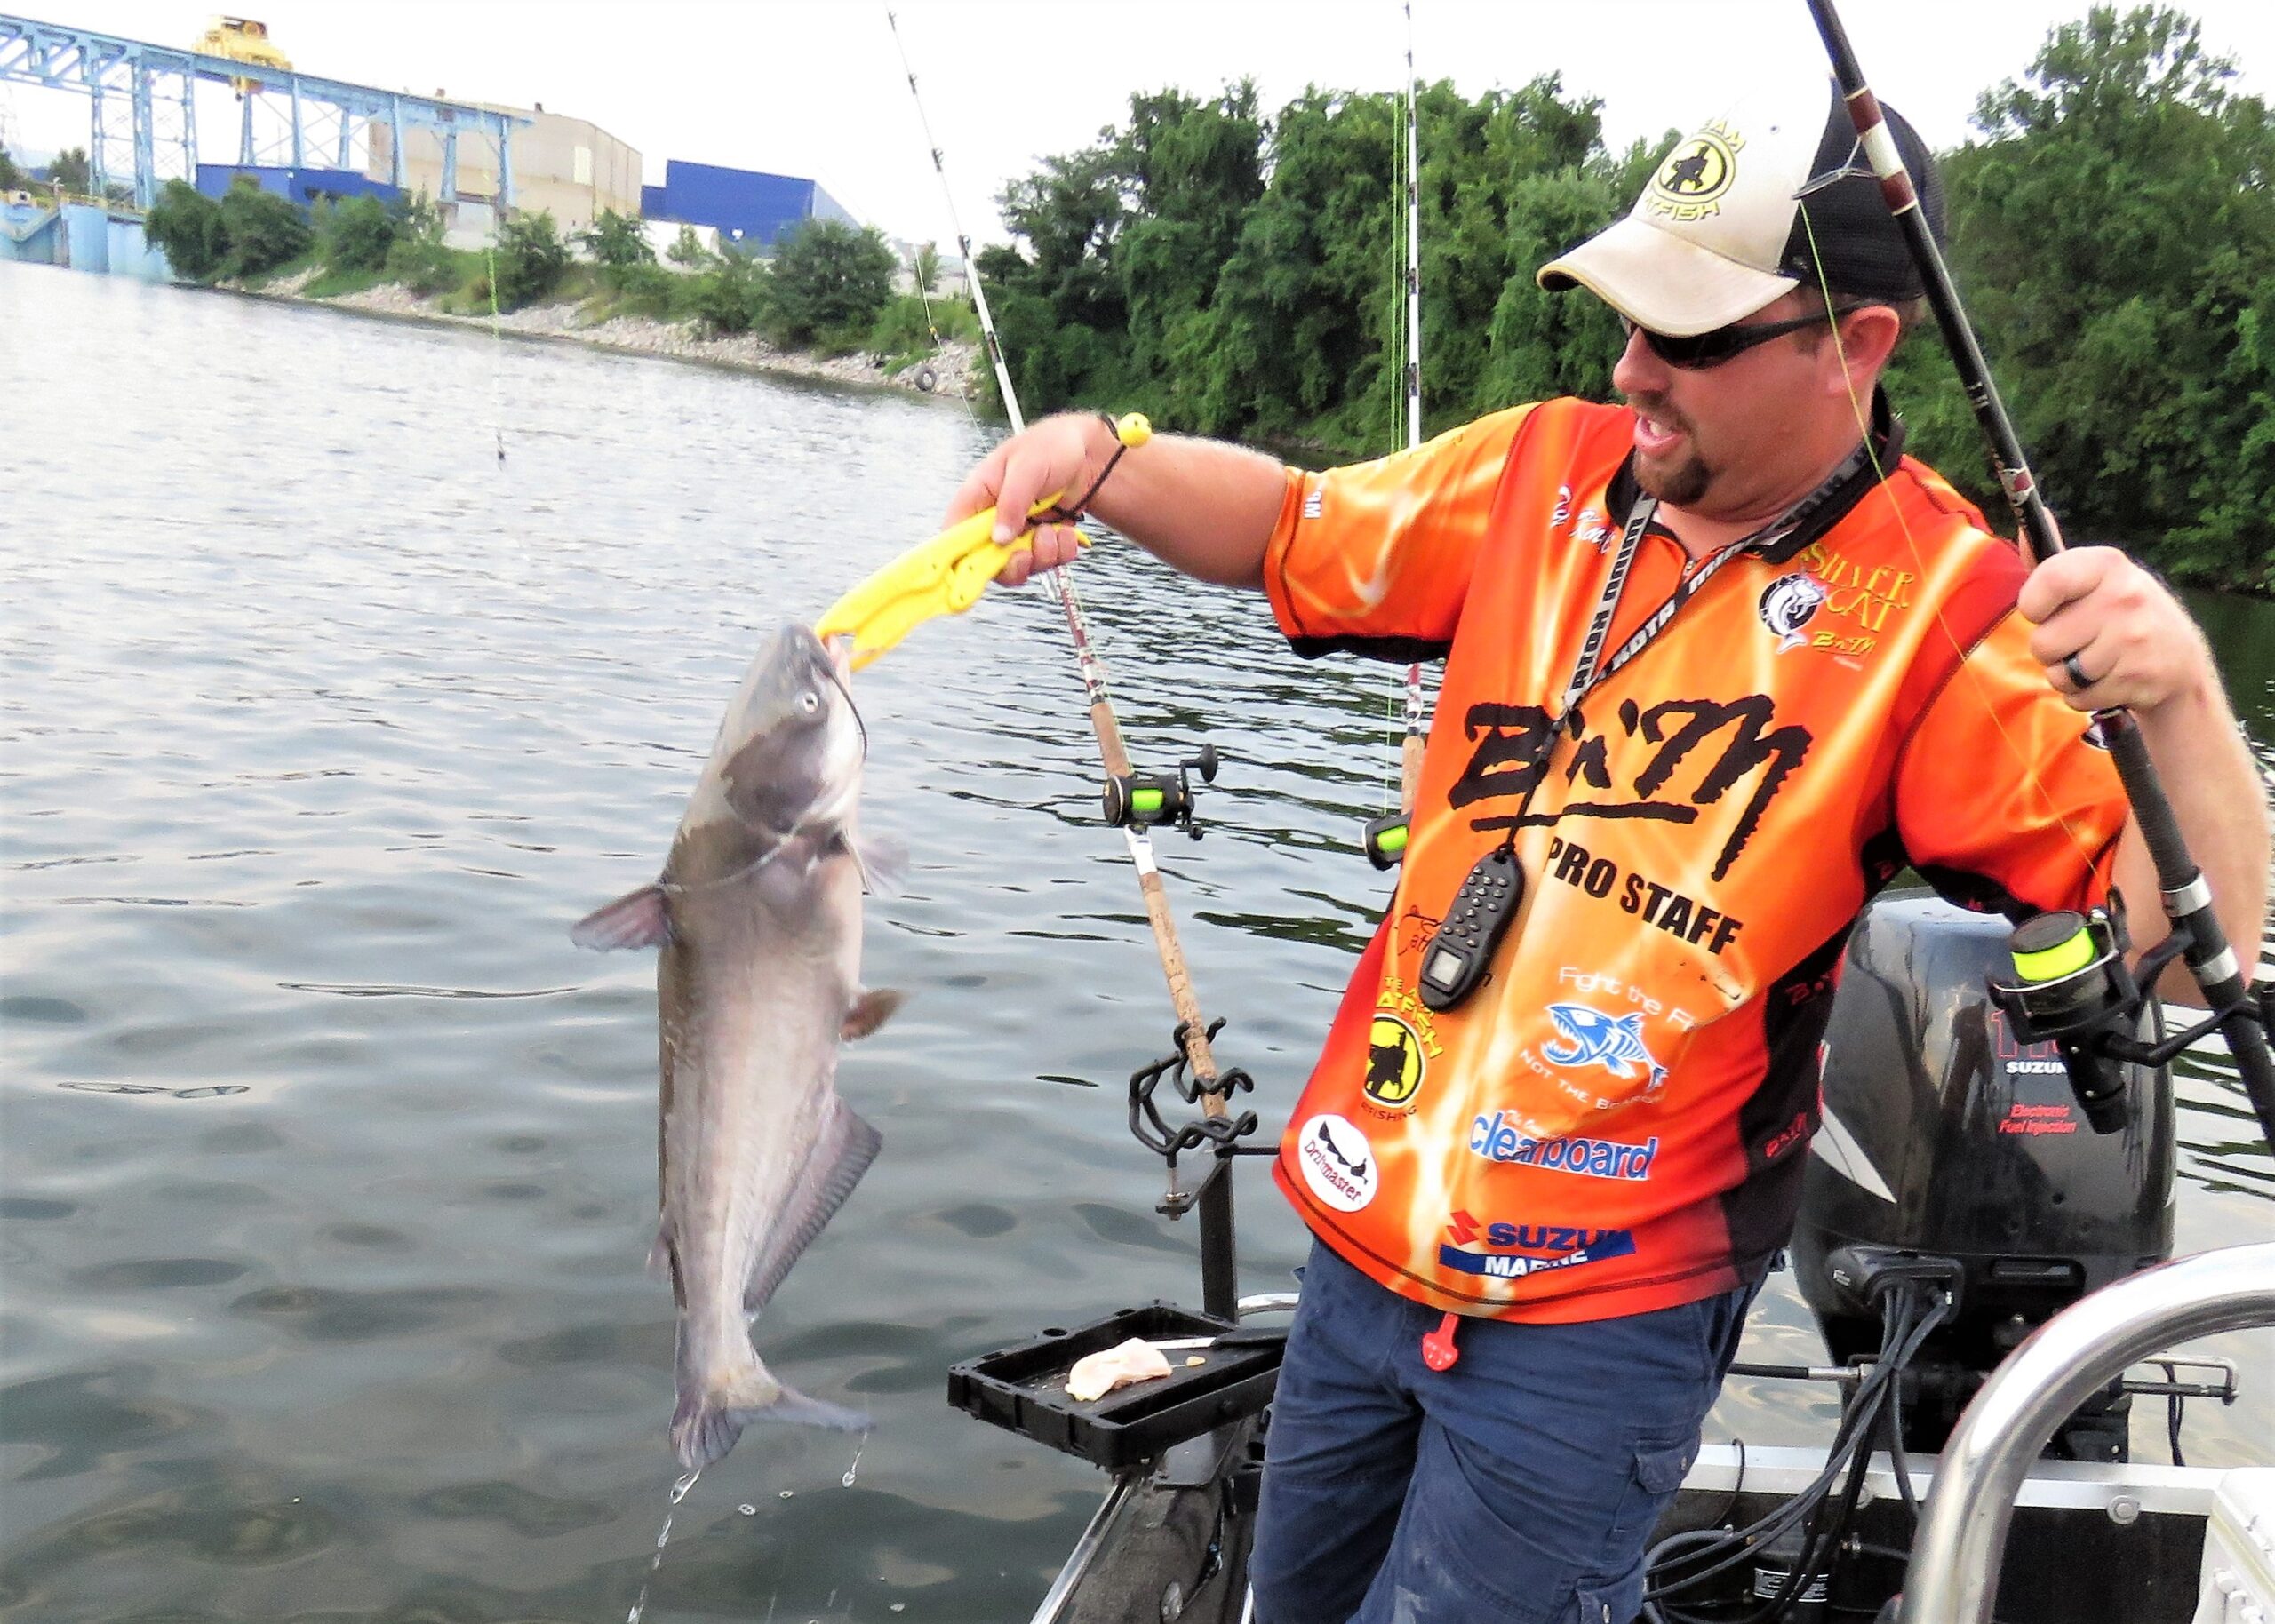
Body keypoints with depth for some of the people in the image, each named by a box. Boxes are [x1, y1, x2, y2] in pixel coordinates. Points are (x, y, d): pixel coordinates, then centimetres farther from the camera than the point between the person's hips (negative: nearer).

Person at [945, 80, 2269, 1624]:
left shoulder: (1946, 611, -14)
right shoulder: (1546, 472, -1)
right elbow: (1292, 527, 12)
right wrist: (1097, 459, -7)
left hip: (1600, 1315, -6)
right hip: (1368, 1236, 6)